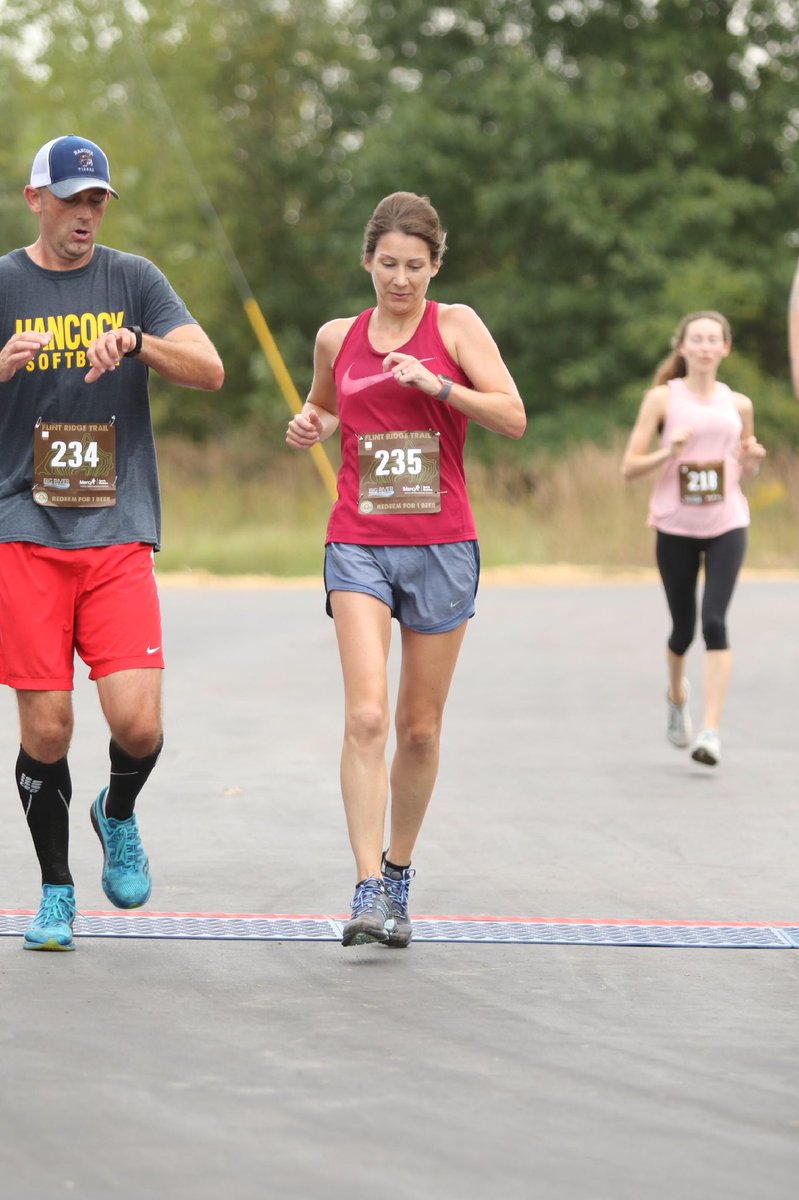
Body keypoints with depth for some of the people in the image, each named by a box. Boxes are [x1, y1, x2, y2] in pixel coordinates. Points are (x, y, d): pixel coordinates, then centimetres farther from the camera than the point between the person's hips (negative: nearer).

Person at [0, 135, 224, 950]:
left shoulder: (133, 279, 9)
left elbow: (209, 371, 0)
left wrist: (135, 341, -18)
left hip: (120, 536, 1)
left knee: (138, 723, -11)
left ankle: (118, 815, 22)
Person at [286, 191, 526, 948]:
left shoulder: (454, 325, 0)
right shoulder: (337, 337, 8)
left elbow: (513, 418, -8)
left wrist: (435, 381, -19)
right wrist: (311, 426, 5)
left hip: (441, 546, 0)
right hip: (358, 545, 1)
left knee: (420, 728, 8)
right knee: (365, 715, -16)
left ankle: (398, 874, 27)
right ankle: (367, 892, -18)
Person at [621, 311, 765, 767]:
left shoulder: (738, 404, 8)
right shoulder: (663, 398, 1)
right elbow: (630, 467, -2)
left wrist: (753, 458, -1)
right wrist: (669, 452, -19)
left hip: (726, 525, 1)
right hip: (676, 525, 0)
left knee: (714, 621, -16)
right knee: (683, 629, 7)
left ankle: (712, 730, -17)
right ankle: (677, 695, 41)